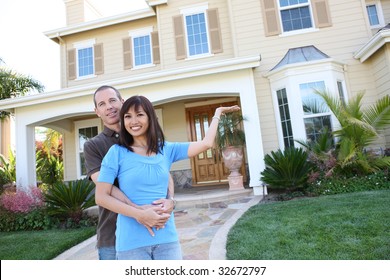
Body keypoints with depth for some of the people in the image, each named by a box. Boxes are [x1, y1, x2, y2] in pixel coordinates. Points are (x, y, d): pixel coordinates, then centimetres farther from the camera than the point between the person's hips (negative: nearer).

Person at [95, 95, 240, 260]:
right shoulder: (117, 152, -3)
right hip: (131, 242, -2)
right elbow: (101, 197, -6)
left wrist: (217, 113, 16)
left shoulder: (166, 149, 5)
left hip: (167, 238, 3)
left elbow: (206, 143, 5)